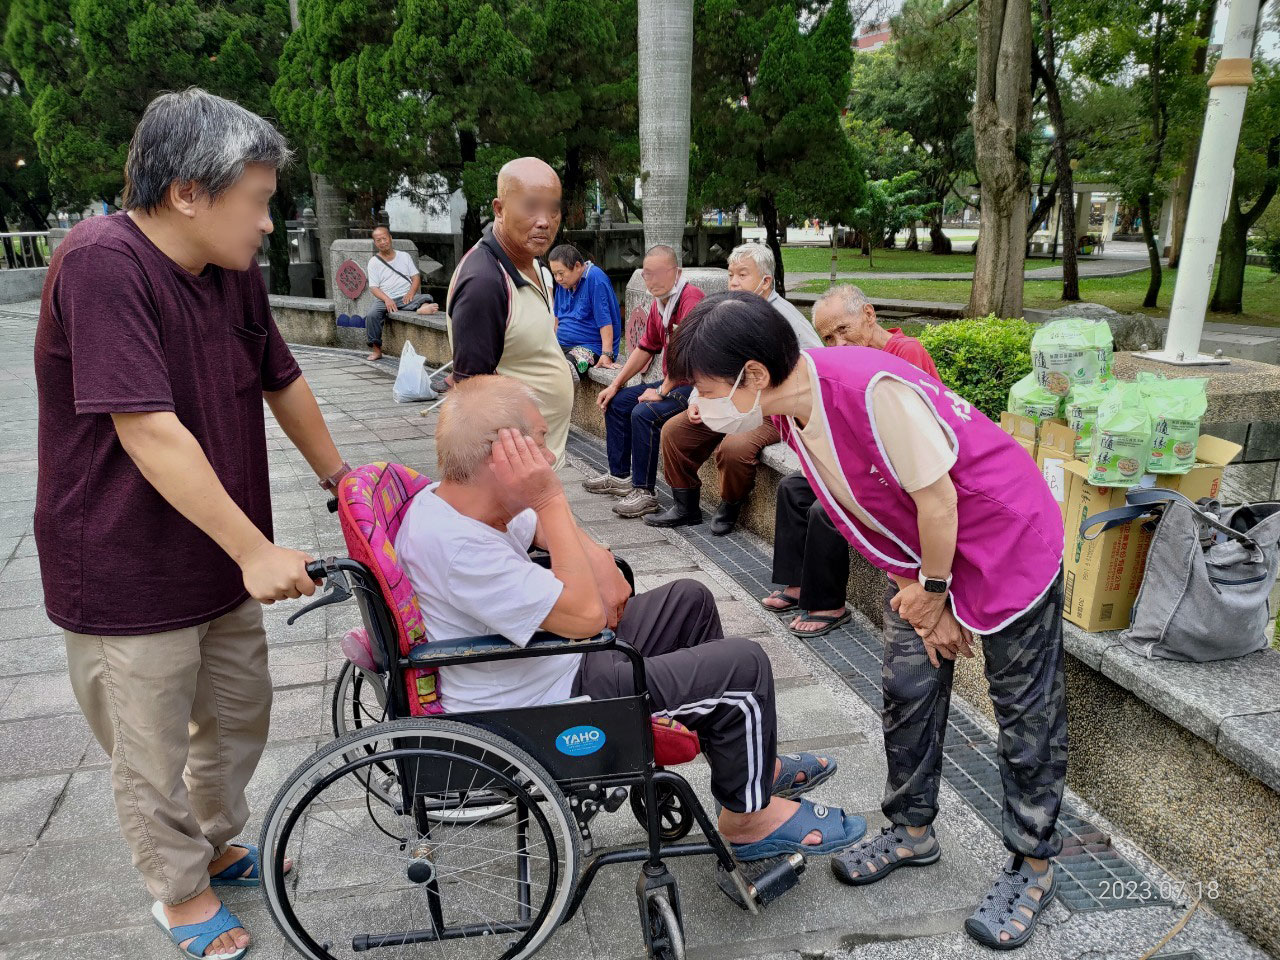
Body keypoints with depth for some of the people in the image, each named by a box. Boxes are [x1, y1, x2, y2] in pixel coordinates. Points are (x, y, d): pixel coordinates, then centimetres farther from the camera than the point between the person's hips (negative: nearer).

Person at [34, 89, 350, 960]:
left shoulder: (235, 271, 0)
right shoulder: (103, 264, -24)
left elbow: (282, 380, 12)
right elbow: (148, 432, -29)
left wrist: (338, 477, 19)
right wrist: (256, 550, -28)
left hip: (222, 560, 7)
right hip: (126, 576, -7)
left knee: (240, 716, 22)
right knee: (153, 759, 12)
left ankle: (219, 845, 47)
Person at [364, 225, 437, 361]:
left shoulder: (404, 256, 16)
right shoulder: (374, 262, 11)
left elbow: (416, 277, 10)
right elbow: (373, 287, 2)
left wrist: (411, 292, -12)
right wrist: (386, 299, -18)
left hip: (405, 297, 1)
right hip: (384, 299, -1)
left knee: (427, 298, -29)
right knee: (371, 315, -29)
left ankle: (422, 309, -63)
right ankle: (376, 349, -24)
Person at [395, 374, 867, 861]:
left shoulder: (443, 498, -2)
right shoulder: (458, 548, -33)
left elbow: (543, 528, 14)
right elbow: (584, 615, -32)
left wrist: (599, 564, -4)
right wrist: (550, 499, -28)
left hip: (557, 661, 10)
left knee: (690, 598, 18)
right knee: (743, 666, -9)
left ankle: (750, 760, 32)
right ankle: (748, 818, 17)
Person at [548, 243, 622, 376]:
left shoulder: (595, 279, -12)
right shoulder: (563, 283, 13)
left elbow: (605, 321, -18)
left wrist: (607, 355, -24)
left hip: (591, 346, -8)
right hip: (562, 345, 8)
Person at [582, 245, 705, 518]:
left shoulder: (690, 298, -20)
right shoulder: (658, 304, 10)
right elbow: (645, 348, 17)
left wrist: (662, 391, -20)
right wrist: (615, 384, 13)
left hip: (695, 383, -10)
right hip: (671, 381, 10)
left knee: (644, 413, -28)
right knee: (616, 402, 12)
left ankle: (644, 492, -17)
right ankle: (619, 476, 20)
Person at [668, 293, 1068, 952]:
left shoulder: (872, 389, -35)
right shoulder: (791, 412, -9)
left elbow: (935, 495, -25)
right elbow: (864, 504, 1)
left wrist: (933, 593, -12)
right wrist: (911, 585, -1)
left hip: (1008, 539, -7)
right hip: (922, 552, 8)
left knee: (1026, 711, 7)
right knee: (907, 691, 13)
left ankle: (1033, 865, 25)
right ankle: (912, 830, 33)